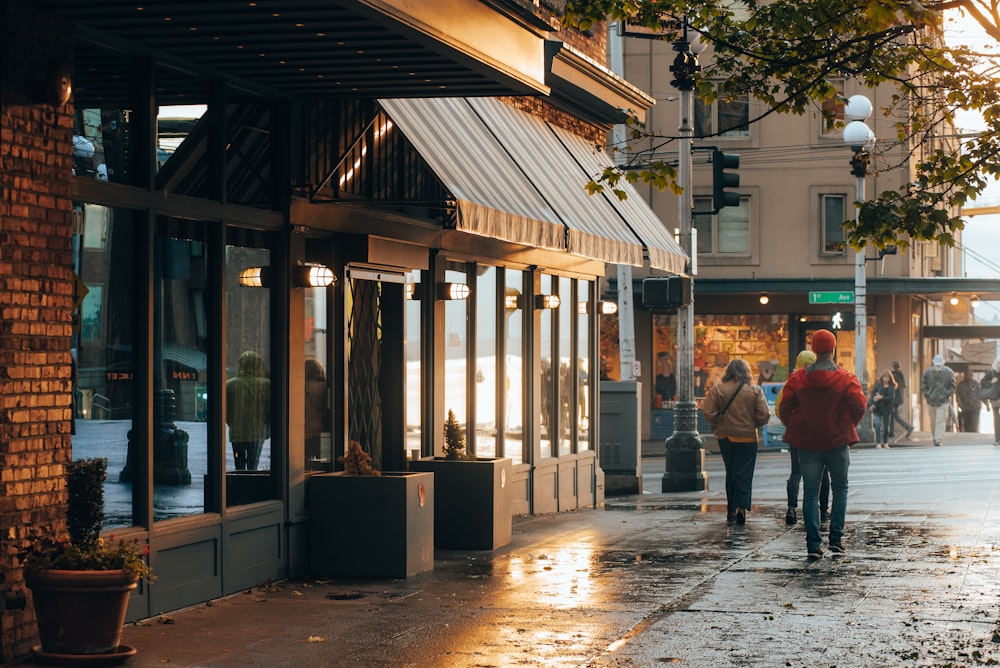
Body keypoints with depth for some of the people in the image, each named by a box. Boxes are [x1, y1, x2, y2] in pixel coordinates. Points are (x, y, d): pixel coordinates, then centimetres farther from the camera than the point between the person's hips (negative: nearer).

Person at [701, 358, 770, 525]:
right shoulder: (754, 390, -7)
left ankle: (731, 509, 18)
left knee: (731, 473, 15)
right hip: (748, 437, -2)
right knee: (744, 473, 1)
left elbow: (708, 411, -10)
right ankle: (742, 507, -17)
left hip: (725, 436, 2)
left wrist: (718, 426, 6)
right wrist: (754, 425, 8)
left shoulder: (718, 389, -6)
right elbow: (764, 414, -10)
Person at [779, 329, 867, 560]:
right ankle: (836, 538, 7)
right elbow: (859, 406, -12)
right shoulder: (846, 378, -6)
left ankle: (813, 544, -2)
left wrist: (794, 428, 14)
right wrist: (850, 426, 6)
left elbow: (784, 408, -2)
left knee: (811, 492, 4)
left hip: (807, 442, 1)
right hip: (837, 441, -1)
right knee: (840, 488, 15)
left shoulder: (798, 377, -1)